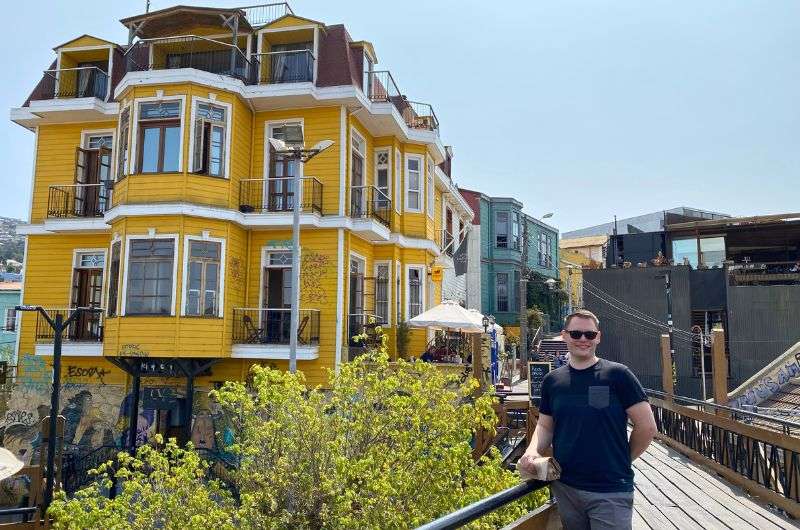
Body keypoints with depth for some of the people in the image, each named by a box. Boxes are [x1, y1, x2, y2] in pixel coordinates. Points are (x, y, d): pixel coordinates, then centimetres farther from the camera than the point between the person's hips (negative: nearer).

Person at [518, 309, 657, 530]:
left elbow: (647, 427, -5)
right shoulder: (552, 380, 5)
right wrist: (532, 451, -7)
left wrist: (621, 460, 3)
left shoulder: (617, 374, -7)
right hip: (564, 488, 4)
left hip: (611, 492, -4)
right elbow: (545, 426, 12)